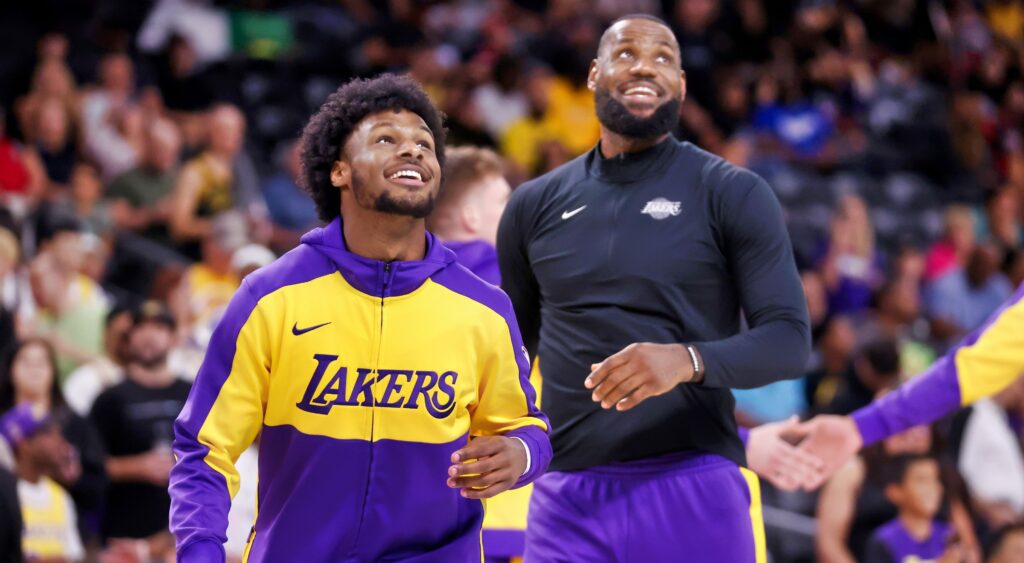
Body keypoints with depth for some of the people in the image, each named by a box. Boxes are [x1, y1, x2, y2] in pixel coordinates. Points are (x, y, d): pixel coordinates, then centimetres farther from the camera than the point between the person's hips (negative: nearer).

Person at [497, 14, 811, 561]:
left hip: (694, 489, -3)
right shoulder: (534, 206, 13)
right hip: (566, 495, 3)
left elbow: (789, 340, -6)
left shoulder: (733, 195, 1)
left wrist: (687, 361, -24)